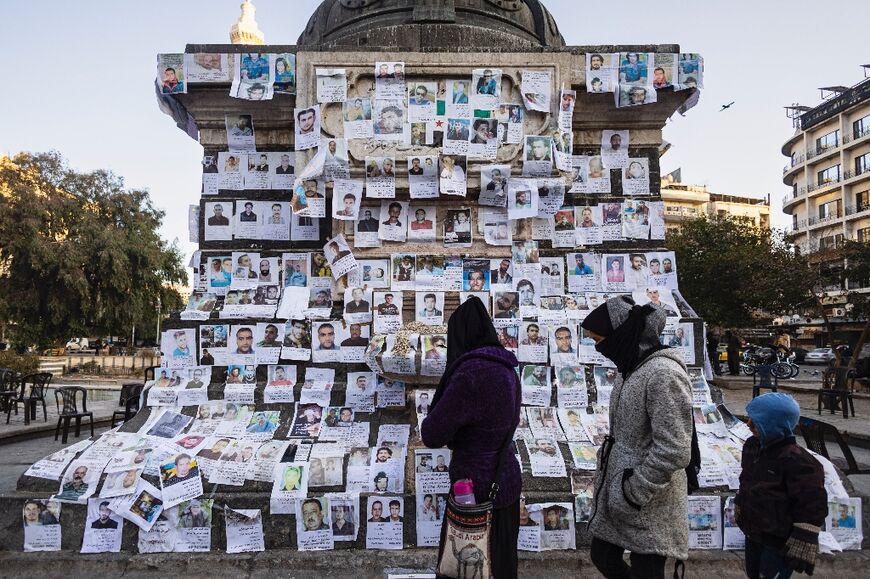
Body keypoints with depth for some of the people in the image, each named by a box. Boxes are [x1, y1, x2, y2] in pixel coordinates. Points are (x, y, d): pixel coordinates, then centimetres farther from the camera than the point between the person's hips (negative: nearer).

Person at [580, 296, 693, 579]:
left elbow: (673, 451, -25)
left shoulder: (663, 374, -22)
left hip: (649, 509, -9)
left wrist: (631, 495, -19)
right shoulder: (633, 369, 8)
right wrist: (606, 481, 14)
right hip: (614, 496, 9)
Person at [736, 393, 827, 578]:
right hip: (753, 532, 8)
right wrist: (739, 508, 25)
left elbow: (812, 506, -21)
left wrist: (803, 545, -22)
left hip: (778, 542, -8)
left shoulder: (796, 460, -24)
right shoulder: (752, 446, 2)